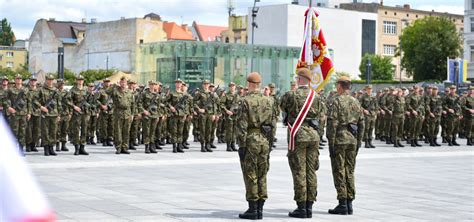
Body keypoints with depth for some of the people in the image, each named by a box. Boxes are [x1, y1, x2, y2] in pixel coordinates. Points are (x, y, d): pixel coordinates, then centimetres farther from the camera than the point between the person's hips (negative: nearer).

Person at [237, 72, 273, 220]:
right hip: (264, 141, 5)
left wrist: (241, 145, -10)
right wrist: (270, 143, 16)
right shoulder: (267, 101, 7)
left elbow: (243, 125, -13)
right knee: (262, 175, 10)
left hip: (251, 141, -5)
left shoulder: (246, 101, -10)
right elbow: (272, 124, 10)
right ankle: (260, 209, 13)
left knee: (250, 176, 0)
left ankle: (253, 210, 1)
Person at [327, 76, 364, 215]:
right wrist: (358, 142, 17)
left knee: (339, 171, -2)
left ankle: (342, 204, -4)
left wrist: (330, 142, -11)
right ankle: (349, 203, 11)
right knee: (350, 171, 11)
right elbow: (361, 124, 13)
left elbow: (332, 123, -14)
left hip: (339, 139, -6)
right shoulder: (356, 102, 11)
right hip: (352, 139, 6)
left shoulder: (337, 101, -9)